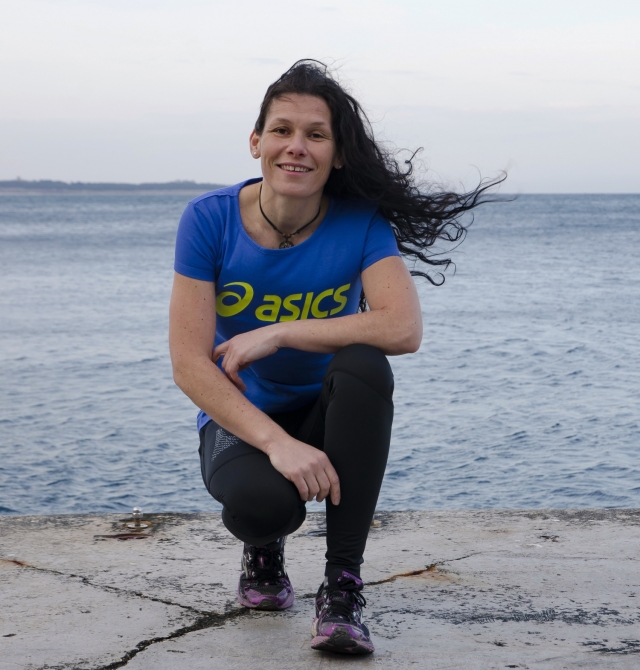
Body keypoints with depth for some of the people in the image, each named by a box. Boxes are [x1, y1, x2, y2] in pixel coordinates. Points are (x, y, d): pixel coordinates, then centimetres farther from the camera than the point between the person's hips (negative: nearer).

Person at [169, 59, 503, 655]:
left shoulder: (360, 221, -13)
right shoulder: (209, 221, -14)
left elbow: (404, 328, -29)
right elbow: (189, 365, -19)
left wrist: (276, 334, -28)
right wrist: (277, 442, -32)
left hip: (327, 414, 1)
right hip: (239, 420, -1)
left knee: (363, 364, -33)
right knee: (263, 502, -35)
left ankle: (342, 585, -24)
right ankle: (262, 547, 8)